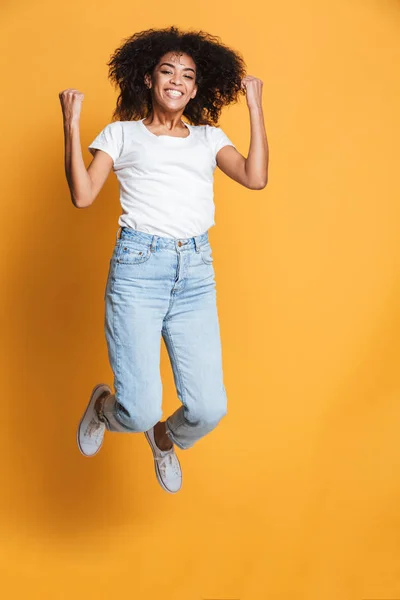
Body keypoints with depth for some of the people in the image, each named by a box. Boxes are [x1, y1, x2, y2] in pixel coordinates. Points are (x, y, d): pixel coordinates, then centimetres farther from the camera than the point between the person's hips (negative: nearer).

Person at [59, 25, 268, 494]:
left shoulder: (209, 137, 18)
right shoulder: (122, 133, 13)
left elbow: (255, 178, 1)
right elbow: (82, 196, 2)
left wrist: (254, 106, 7)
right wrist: (71, 123, -1)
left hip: (196, 273, 3)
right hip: (137, 266, -2)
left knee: (208, 410, -7)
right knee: (139, 411, -12)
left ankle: (164, 438, 30)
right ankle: (103, 406, 27)